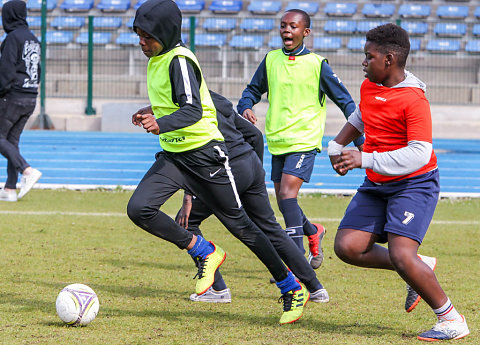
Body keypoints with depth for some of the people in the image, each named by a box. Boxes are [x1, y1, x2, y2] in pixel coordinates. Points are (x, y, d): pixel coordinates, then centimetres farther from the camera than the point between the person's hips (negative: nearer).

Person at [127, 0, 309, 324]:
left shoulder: (179, 60, -18)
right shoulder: (156, 58, 9)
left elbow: (193, 110, -32)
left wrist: (162, 123, -48)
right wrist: (153, 110, 19)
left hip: (205, 153, -8)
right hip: (173, 156, 8)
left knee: (239, 224, 0)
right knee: (139, 209, -15)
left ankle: (293, 290, 15)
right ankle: (205, 253, 3)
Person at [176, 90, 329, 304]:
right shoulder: (221, 105, 19)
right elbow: (255, 134, 23)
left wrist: (188, 199, -18)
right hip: (252, 165, 8)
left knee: (187, 221, 6)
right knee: (270, 229, 18)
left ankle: (218, 289, 1)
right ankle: (316, 288, 19)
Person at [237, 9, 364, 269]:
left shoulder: (316, 64, -5)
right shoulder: (271, 60, 6)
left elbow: (344, 101, 0)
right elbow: (253, 90, 18)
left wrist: (359, 140, -4)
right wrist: (245, 107, -5)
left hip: (304, 141, -5)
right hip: (277, 141, 5)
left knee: (287, 194, -20)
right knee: (284, 202, 10)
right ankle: (313, 232, 40)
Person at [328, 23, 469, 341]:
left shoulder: (414, 99, -21)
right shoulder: (368, 87, 5)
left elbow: (418, 154, -29)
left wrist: (365, 159, -31)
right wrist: (337, 145, 18)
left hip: (414, 184, -8)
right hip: (376, 185, 8)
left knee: (401, 254, -22)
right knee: (347, 247, -5)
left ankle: (452, 320, -6)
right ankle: (421, 268, 14)